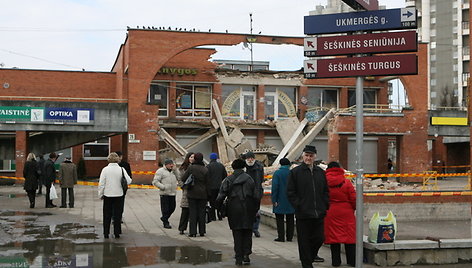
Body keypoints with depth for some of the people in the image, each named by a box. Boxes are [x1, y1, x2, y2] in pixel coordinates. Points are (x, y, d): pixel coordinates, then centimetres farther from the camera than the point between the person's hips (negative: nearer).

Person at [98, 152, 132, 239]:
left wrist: (100, 194, 5)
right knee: (117, 214, 8)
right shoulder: (121, 169, -7)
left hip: (107, 195, 0)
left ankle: (106, 233, 13)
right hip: (119, 195, 0)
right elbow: (128, 181, -9)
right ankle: (117, 233, 10)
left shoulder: (105, 169, -7)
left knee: (107, 215, 10)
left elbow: (101, 184, -5)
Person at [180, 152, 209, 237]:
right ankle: (202, 231, 12)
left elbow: (182, 179, -5)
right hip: (202, 194, 1)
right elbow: (207, 183, -1)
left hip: (192, 193, -1)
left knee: (192, 212, 3)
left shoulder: (191, 168, -8)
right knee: (201, 212, 8)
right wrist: (208, 194, 7)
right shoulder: (205, 169, -4)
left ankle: (193, 232, 1)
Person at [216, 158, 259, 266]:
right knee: (247, 233, 10)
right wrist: (255, 210, 9)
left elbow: (220, 197, -4)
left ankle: (239, 258, 6)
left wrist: (220, 208, 10)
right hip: (248, 210, 0)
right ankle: (246, 254, -1)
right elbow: (256, 197, 1)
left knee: (237, 233, 7)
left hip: (234, 210, 0)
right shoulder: (249, 179, 3)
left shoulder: (228, 180, 2)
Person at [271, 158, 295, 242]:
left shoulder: (277, 173, -8)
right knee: (290, 220, 11)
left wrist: (274, 200, -10)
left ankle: (281, 237, 1)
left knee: (279, 220, 4)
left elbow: (275, 187, -13)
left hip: (280, 201, -3)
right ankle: (289, 237, 13)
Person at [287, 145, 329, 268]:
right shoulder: (295, 172, -1)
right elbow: (290, 192, -3)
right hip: (303, 214, -4)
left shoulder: (320, 172, 12)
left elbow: (326, 191, 18)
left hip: (319, 213, 4)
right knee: (304, 240, 2)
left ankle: (311, 255, 33)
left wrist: (325, 206, 6)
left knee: (319, 238, 8)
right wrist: (298, 206, -10)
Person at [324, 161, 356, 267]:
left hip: (330, 213, 1)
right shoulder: (346, 182, -5)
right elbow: (353, 199, -3)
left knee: (333, 236, 7)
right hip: (346, 212, 0)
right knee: (349, 236, 8)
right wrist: (353, 208, 13)